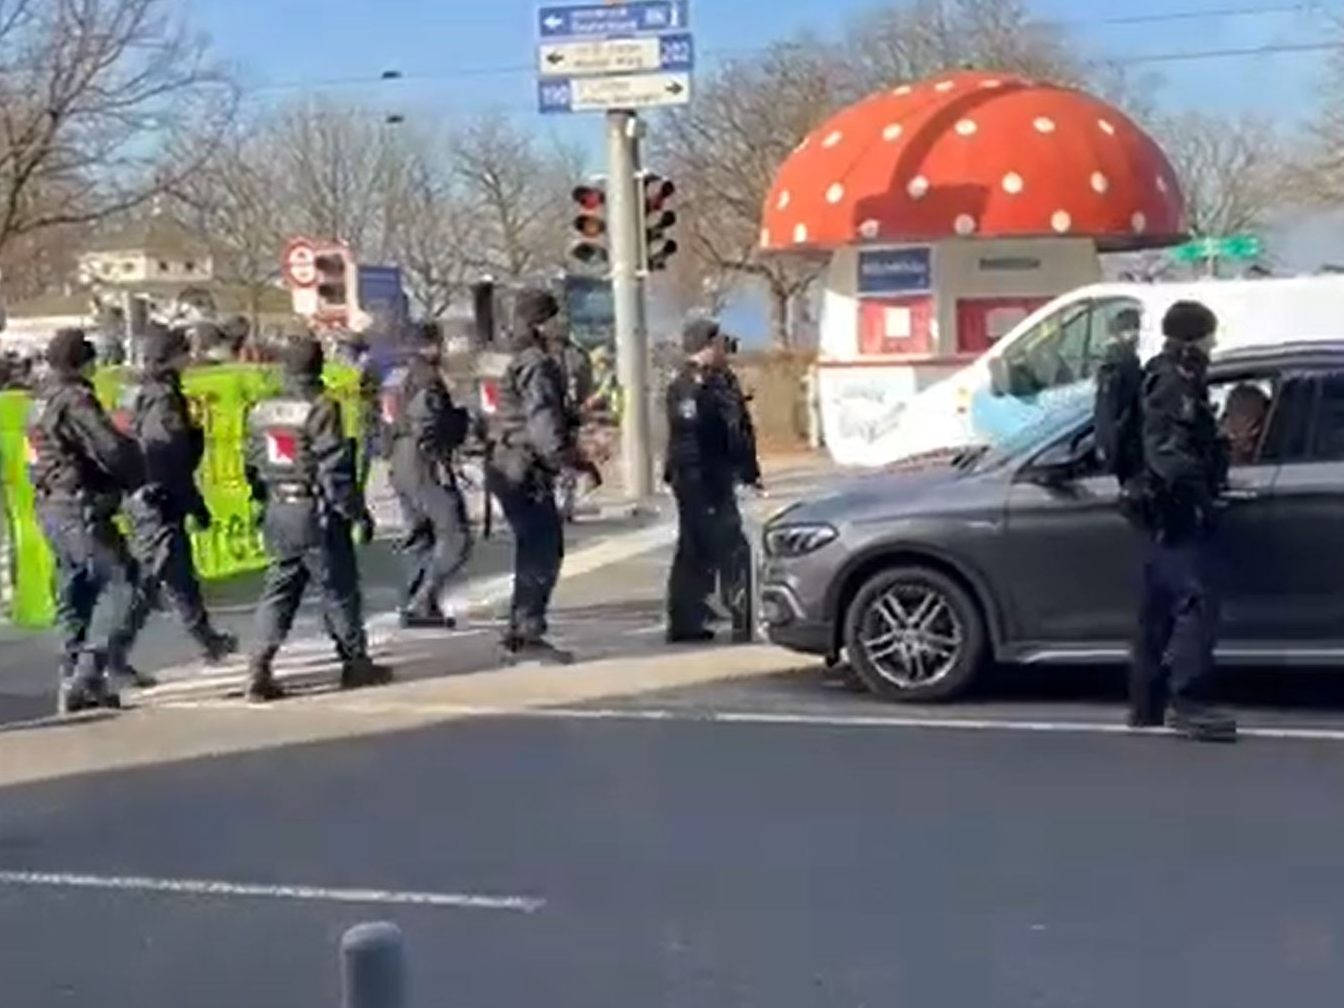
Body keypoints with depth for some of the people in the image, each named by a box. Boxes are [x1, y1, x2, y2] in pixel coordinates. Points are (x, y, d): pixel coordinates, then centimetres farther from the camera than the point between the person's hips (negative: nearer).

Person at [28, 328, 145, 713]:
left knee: (75, 596, 15)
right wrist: (141, 478, -3)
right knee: (129, 583, -8)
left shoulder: (42, 402, 16)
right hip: (80, 510, -10)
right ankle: (93, 668, -13)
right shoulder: (74, 401, -14)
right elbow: (113, 448, -21)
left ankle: (72, 682, 18)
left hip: (51, 509, 10)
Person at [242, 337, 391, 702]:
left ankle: (260, 668, 2)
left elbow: (253, 467, 12)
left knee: (280, 588, 11)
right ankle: (355, 663, 18)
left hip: (277, 513, 6)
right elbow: (335, 470, -16)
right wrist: (357, 512, -9)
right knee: (339, 589, 7)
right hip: (316, 514, -6)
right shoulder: (320, 409, -15)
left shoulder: (261, 411, 6)